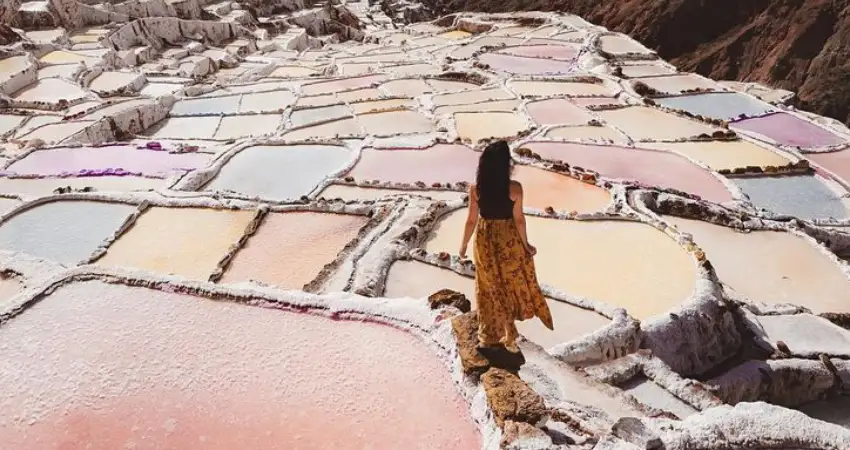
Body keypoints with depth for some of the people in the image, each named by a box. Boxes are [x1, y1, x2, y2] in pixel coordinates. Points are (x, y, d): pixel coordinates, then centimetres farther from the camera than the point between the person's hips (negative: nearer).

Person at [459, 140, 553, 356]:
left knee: (489, 286, 15)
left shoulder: (476, 188, -13)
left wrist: (464, 244, 6)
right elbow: (518, 219, -12)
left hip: (485, 240, 1)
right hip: (509, 240, -1)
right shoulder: (515, 188, -18)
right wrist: (526, 243, 3)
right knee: (514, 281, 19)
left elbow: (472, 220, -7)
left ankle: (488, 338, 24)